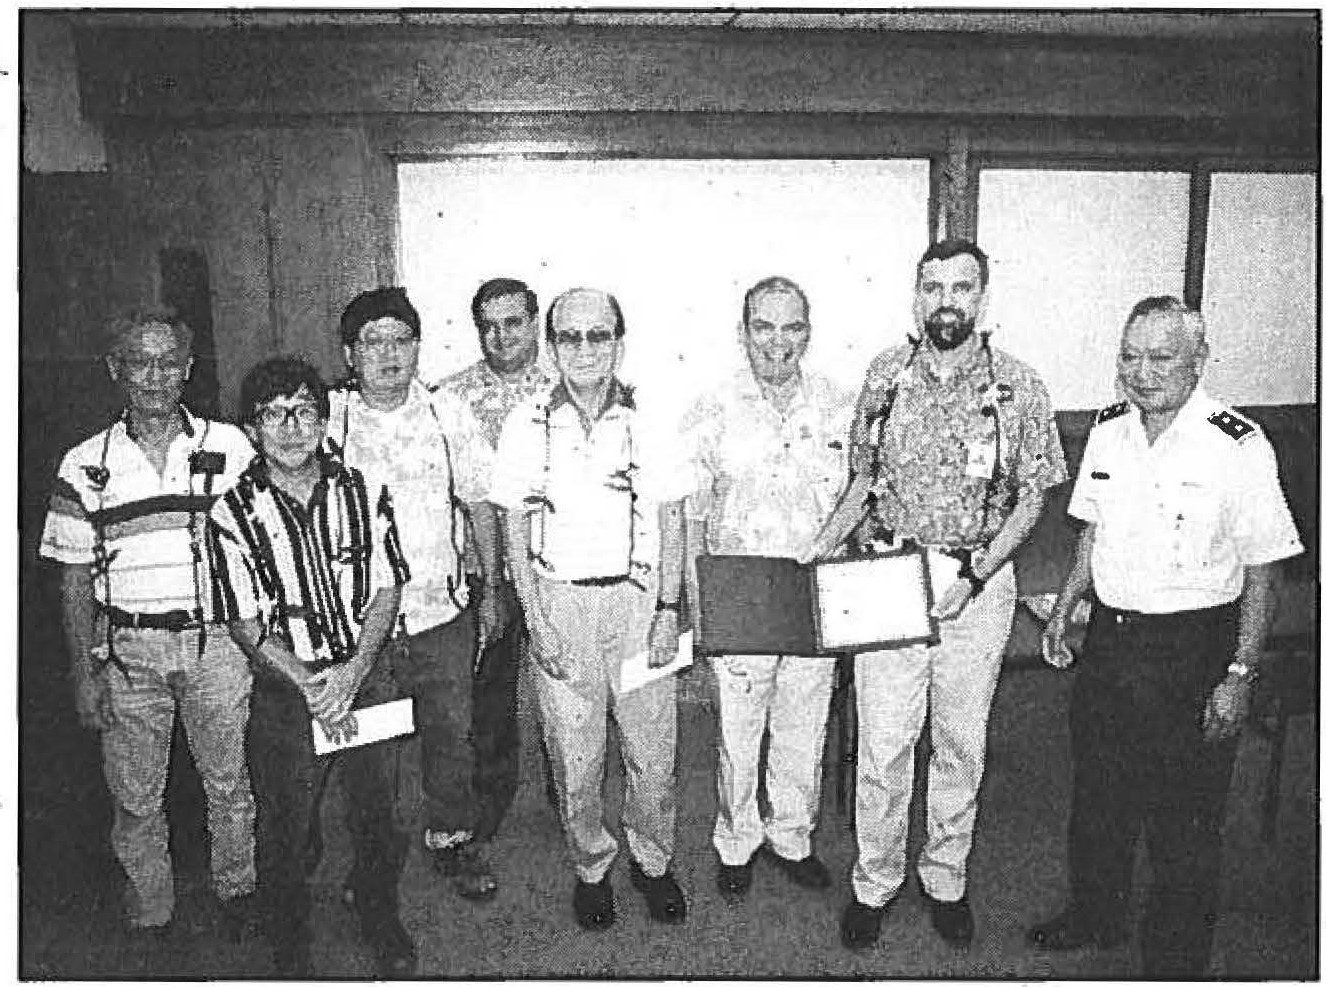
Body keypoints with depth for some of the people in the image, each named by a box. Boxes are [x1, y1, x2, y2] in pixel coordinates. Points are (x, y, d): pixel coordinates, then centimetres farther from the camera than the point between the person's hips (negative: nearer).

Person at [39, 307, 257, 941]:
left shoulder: (230, 448, 0)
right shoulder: (84, 466, 1)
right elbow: (75, 579, 4)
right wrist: (84, 671, -1)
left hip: (216, 641, 0)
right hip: (128, 650, 1)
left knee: (230, 786, 11)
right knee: (136, 800, 10)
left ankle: (237, 895, 34)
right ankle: (151, 917, 31)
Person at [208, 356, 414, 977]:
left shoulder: (362, 493, -1)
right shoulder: (233, 513, -8)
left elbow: (386, 588, -2)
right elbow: (245, 623, -9)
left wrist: (353, 671, -14)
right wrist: (310, 685, -18)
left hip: (367, 681, 2)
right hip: (284, 693, -2)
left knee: (377, 813, 15)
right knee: (284, 830, 11)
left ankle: (382, 925, 40)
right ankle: (291, 952, 36)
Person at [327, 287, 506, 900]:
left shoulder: (447, 416, 0)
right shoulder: (325, 419, -5)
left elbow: (479, 504, 7)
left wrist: (491, 589, 8)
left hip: (443, 608, 1)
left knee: (452, 730, 9)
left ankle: (453, 840, 32)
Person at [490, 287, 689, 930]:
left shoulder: (649, 421, 0)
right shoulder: (527, 425, -1)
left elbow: (670, 522, 4)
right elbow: (515, 531, 1)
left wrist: (668, 610, -3)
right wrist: (536, 619, -5)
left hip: (638, 597, 1)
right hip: (560, 601, 0)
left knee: (653, 750, 7)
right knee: (575, 756, 7)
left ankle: (652, 861, 32)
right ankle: (591, 869, 31)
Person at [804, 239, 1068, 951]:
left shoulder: (1019, 388, -3)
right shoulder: (884, 374, 2)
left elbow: (1031, 497, 0)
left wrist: (975, 574, -13)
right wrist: (816, 553, -3)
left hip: (980, 583, 0)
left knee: (962, 744, 13)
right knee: (882, 745, 4)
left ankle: (945, 879, 32)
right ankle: (875, 882, 24)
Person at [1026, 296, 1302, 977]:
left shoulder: (1239, 447, -15)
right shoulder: (1108, 431, 1)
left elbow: (1260, 576, -11)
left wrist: (1240, 674, -12)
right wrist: (1064, 605, 7)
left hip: (1193, 655, -5)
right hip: (1109, 637, 5)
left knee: (1182, 822, 8)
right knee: (1097, 793, 20)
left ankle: (1176, 964, 30)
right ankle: (1093, 916, 44)